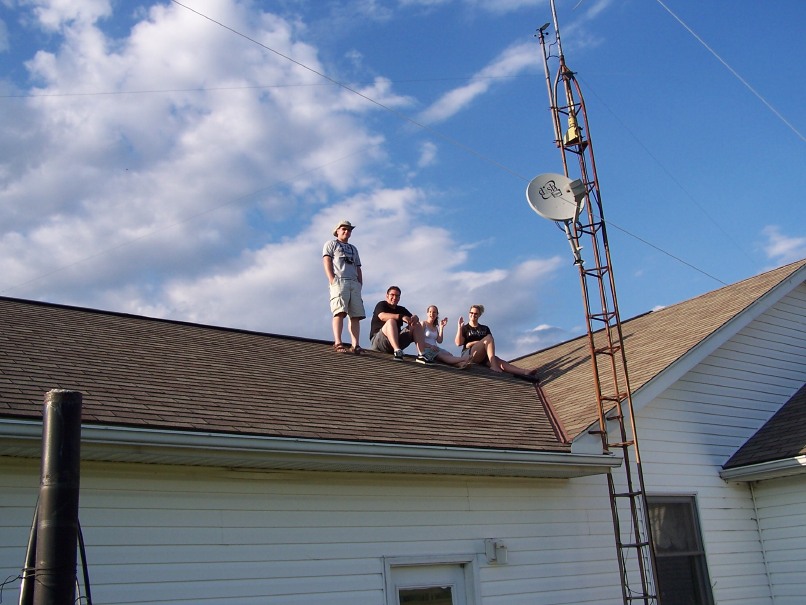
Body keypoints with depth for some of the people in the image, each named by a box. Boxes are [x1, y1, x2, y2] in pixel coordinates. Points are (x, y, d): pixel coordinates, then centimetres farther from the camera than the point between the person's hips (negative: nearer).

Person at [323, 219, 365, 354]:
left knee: (356, 315, -7)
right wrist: (332, 280, -13)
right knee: (340, 312, -21)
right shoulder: (331, 244, 16)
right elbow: (327, 262, 1)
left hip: (354, 283, 6)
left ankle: (355, 345, -13)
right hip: (339, 281, -6)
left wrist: (360, 284, 9)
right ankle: (337, 343, -30)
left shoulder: (354, 249, 32)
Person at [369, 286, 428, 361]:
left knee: (417, 325, -4)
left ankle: (421, 354, -26)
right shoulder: (381, 305, 2)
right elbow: (382, 316, -21)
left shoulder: (401, 309, 20)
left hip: (397, 340, 6)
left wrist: (415, 318, -19)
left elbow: (415, 318, 7)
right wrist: (401, 317, -32)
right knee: (391, 321, -31)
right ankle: (397, 351, -54)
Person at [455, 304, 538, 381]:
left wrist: (472, 343, -4)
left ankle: (524, 372, -53)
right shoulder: (465, 328, 14)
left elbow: (491, 343, 8)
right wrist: (459, 327, -9)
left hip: (483, 357, 3)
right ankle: (494, 366, -41)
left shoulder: (485, 328, 23)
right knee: (488, 338, -25)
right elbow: (458, 343, -1)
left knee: (499, 362, -28)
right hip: (469, 355, -3)